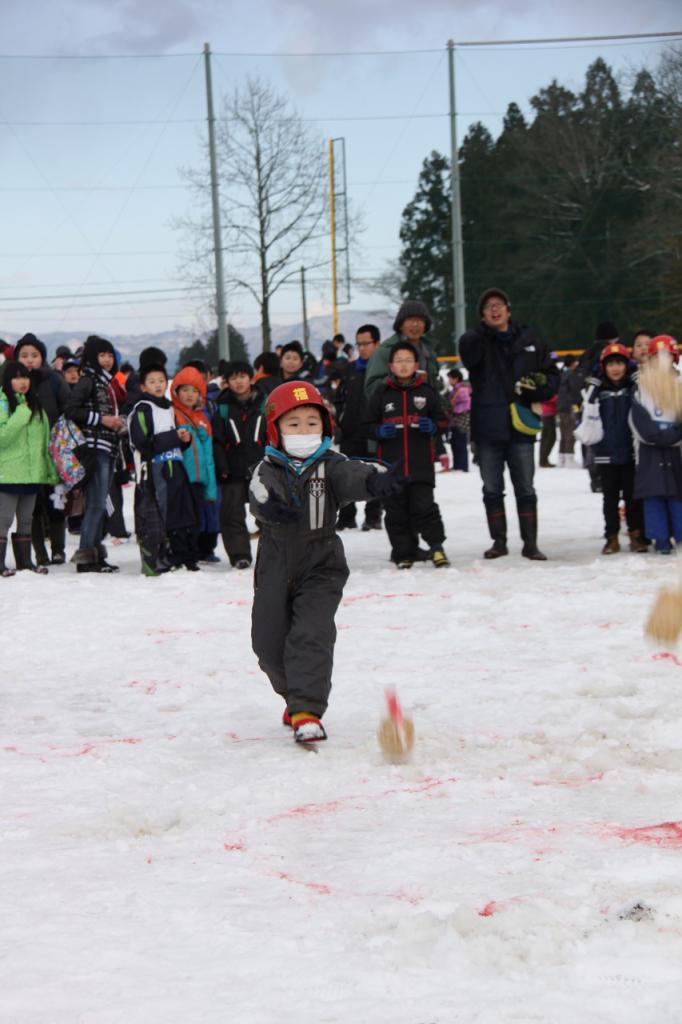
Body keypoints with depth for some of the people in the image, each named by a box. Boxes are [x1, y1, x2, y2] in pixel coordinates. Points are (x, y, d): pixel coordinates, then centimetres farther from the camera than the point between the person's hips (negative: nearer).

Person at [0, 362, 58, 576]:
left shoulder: (35, 404, 12)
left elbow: (44, 440, 16)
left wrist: (51, 470, 15)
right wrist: (21, 414, -23)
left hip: (32, 472, 7)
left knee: (26, 519, 15)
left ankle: (24, 560, 23)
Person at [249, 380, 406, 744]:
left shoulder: (328, 466, -5)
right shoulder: (269, 470, -3)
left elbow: (351, 476, -27)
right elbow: (258, 492, -26)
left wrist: (377, 479, -51)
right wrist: (269, 505, -51)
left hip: (320, 569, -2)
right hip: (275, 573, 2)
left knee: (312, 636, -17)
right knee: (269, 642, 7)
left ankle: (306, 710, -17)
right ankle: (295, 695, 34)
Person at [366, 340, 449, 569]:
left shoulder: (426, 392, 7)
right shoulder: (381, 394, 7)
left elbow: (441, 419, 13)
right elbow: (369, 425, 12)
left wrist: (432, 426, -8)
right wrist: (380, 431, -9)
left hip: (421, 462, -1)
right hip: (391, 462, 1)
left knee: (423, 505, -8)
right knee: (396, 510, 3)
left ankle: (436, 546, 5)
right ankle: (403, 554, 10)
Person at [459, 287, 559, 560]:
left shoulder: (528, 340, 7)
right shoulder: (478, 341, 2)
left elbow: (552, 375, 12)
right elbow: (468, 351, -24)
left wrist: (538, 386, -9)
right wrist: (486, 331, -41)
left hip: (520, 425, 0)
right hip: (487, 427, 0)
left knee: (525, 488, 4)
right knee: (492, 489, 7)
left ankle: (530, 543, 9)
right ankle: (499, 541, 16)